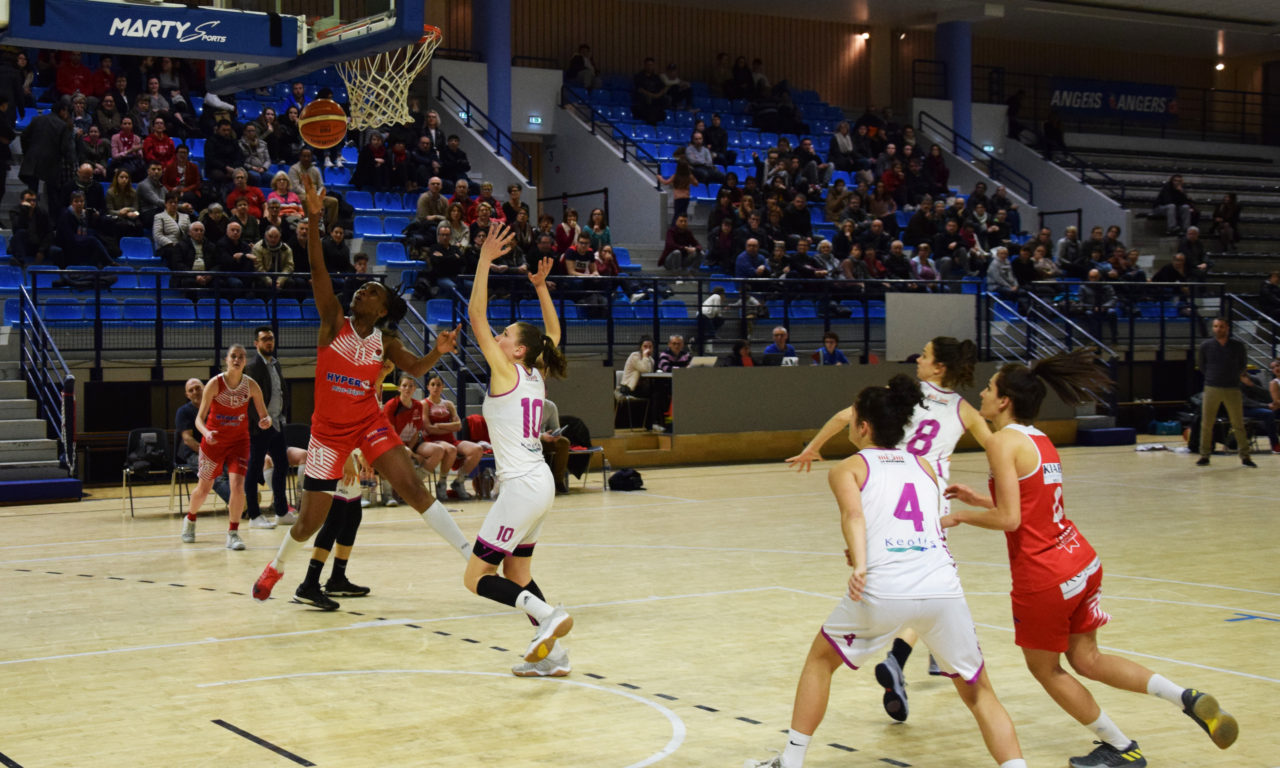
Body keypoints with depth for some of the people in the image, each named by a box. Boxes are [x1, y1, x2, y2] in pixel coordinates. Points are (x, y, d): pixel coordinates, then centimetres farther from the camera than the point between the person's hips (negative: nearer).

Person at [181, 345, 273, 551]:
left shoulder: (251, 385, -10)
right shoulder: (215, 384, -16)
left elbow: (265, 416, -4)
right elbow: (200, 418, -14)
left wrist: (266, 421, -28)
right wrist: (206, 433, -34)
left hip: (239, 441, 1)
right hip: (214, 441, -1)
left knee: (238, 485, -17)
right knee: (204, 489, 11)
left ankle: (233, 533, -2)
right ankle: (189, 519, 42)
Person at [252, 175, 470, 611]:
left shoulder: (384, 343, 1)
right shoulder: (334, 323, -6)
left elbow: (416, 369, -12)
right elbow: (317, 269, -16)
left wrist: (438, 352, -34)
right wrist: (314, 219, -27)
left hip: (369, 423, 1)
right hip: (329, 428, -1)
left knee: (411, 486, -16)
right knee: (310, 518, 5)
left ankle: (471, 556, -14)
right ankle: (276, 568, 36)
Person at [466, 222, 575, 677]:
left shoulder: (506, 372, -9)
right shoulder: (536, 376, 9)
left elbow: (476, 316, -13)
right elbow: (554, 335, 28)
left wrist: (485, 261, -16)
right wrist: (540, 287, 22)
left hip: (521, 486, -9)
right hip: (540, 484, 9)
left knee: (476, 577, -3)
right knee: (517, 575, 16)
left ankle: (546, 614, -20)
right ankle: (551, 655, 11)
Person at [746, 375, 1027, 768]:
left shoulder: (848, 467, 13)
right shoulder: (924, 466, 26)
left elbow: (853, 513, -7)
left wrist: (860, 563, -22)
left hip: (884, 589, -3)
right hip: (943, 586, 3)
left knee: (821, 658, 23)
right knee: (978, 692, 17)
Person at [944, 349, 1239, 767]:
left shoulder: (1003, 442, -14)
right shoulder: (1040, 440, 12)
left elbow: (1009, 519, -20)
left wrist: (960, 517, -6)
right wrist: (979, 499, 22)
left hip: (1043, 575, -8)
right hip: (1081, 560, 8)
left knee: (1045, 669, 14)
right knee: (1086, 660, 20)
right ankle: (1187, 698, 7)